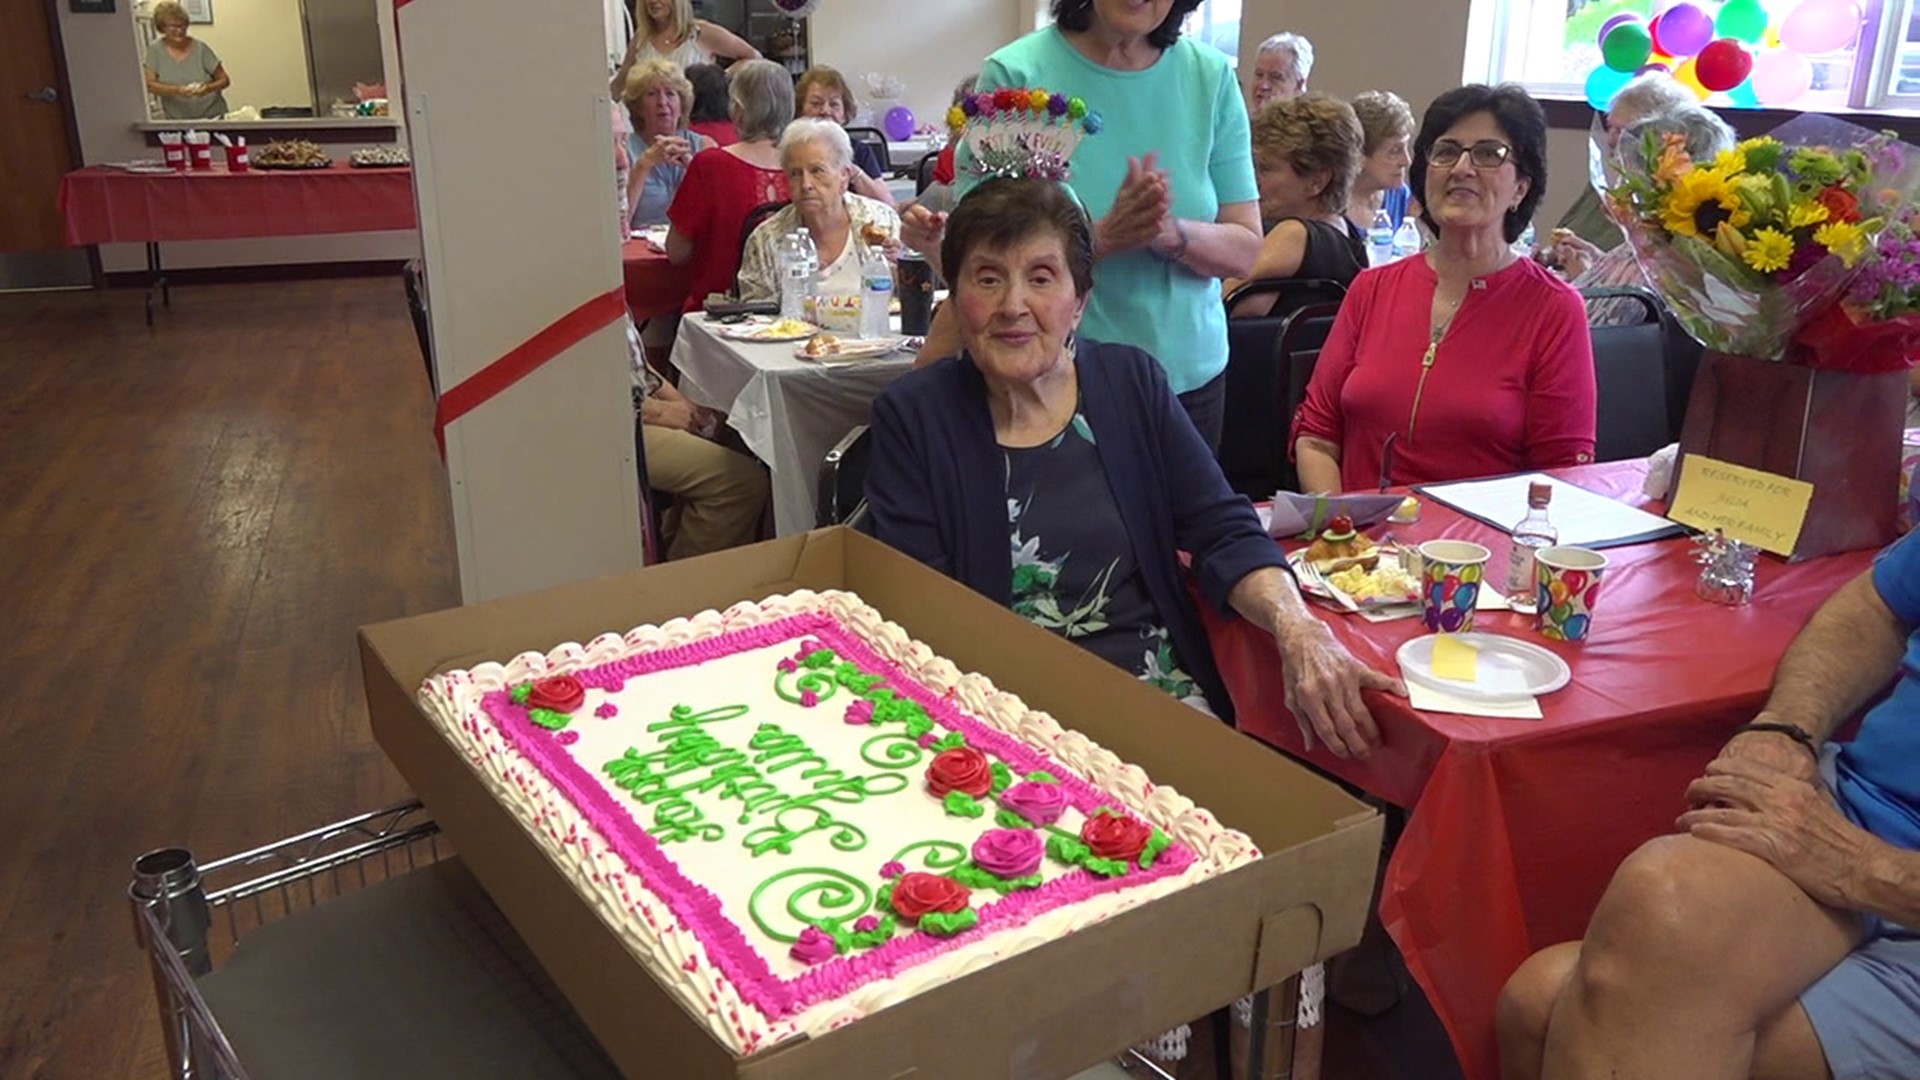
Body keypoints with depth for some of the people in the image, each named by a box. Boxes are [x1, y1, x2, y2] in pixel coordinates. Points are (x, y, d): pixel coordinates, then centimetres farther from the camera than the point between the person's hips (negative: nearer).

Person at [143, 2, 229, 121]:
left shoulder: (199, 47, 0)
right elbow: (149, 85, -5)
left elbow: (224, 80, 3)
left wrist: (208, 88, -17)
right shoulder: (155, 50, 2)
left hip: (212, 116, 0)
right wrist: (177, 90, -21)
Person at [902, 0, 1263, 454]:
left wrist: (1170, 234, -22)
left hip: (1190, 376, 3)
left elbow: (1245, 251, -1)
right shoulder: (1014, 75, -10)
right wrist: (1103, 237, -28)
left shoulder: (1212, 77, -1)